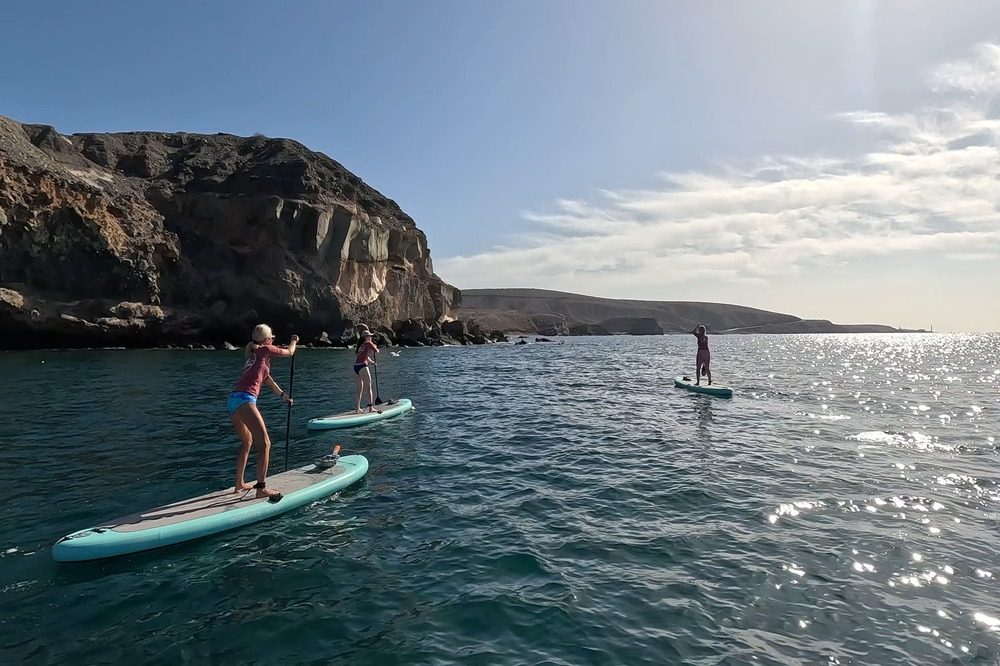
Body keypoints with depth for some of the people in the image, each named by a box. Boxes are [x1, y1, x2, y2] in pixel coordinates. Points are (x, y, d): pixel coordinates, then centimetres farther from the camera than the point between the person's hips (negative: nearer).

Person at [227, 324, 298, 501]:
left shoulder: (252, 355, 26)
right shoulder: (265, 350, 3)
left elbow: (266, 378, 36)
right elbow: (290, 352, 17)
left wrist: (282, 395, 47)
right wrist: (294, 341, 39)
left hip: (233, 400, 9)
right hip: (245, 400, -9)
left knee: (247, 442, 24)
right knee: (264, 444, -9)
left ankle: (239, 484, 30)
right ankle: (261, 488, -12)